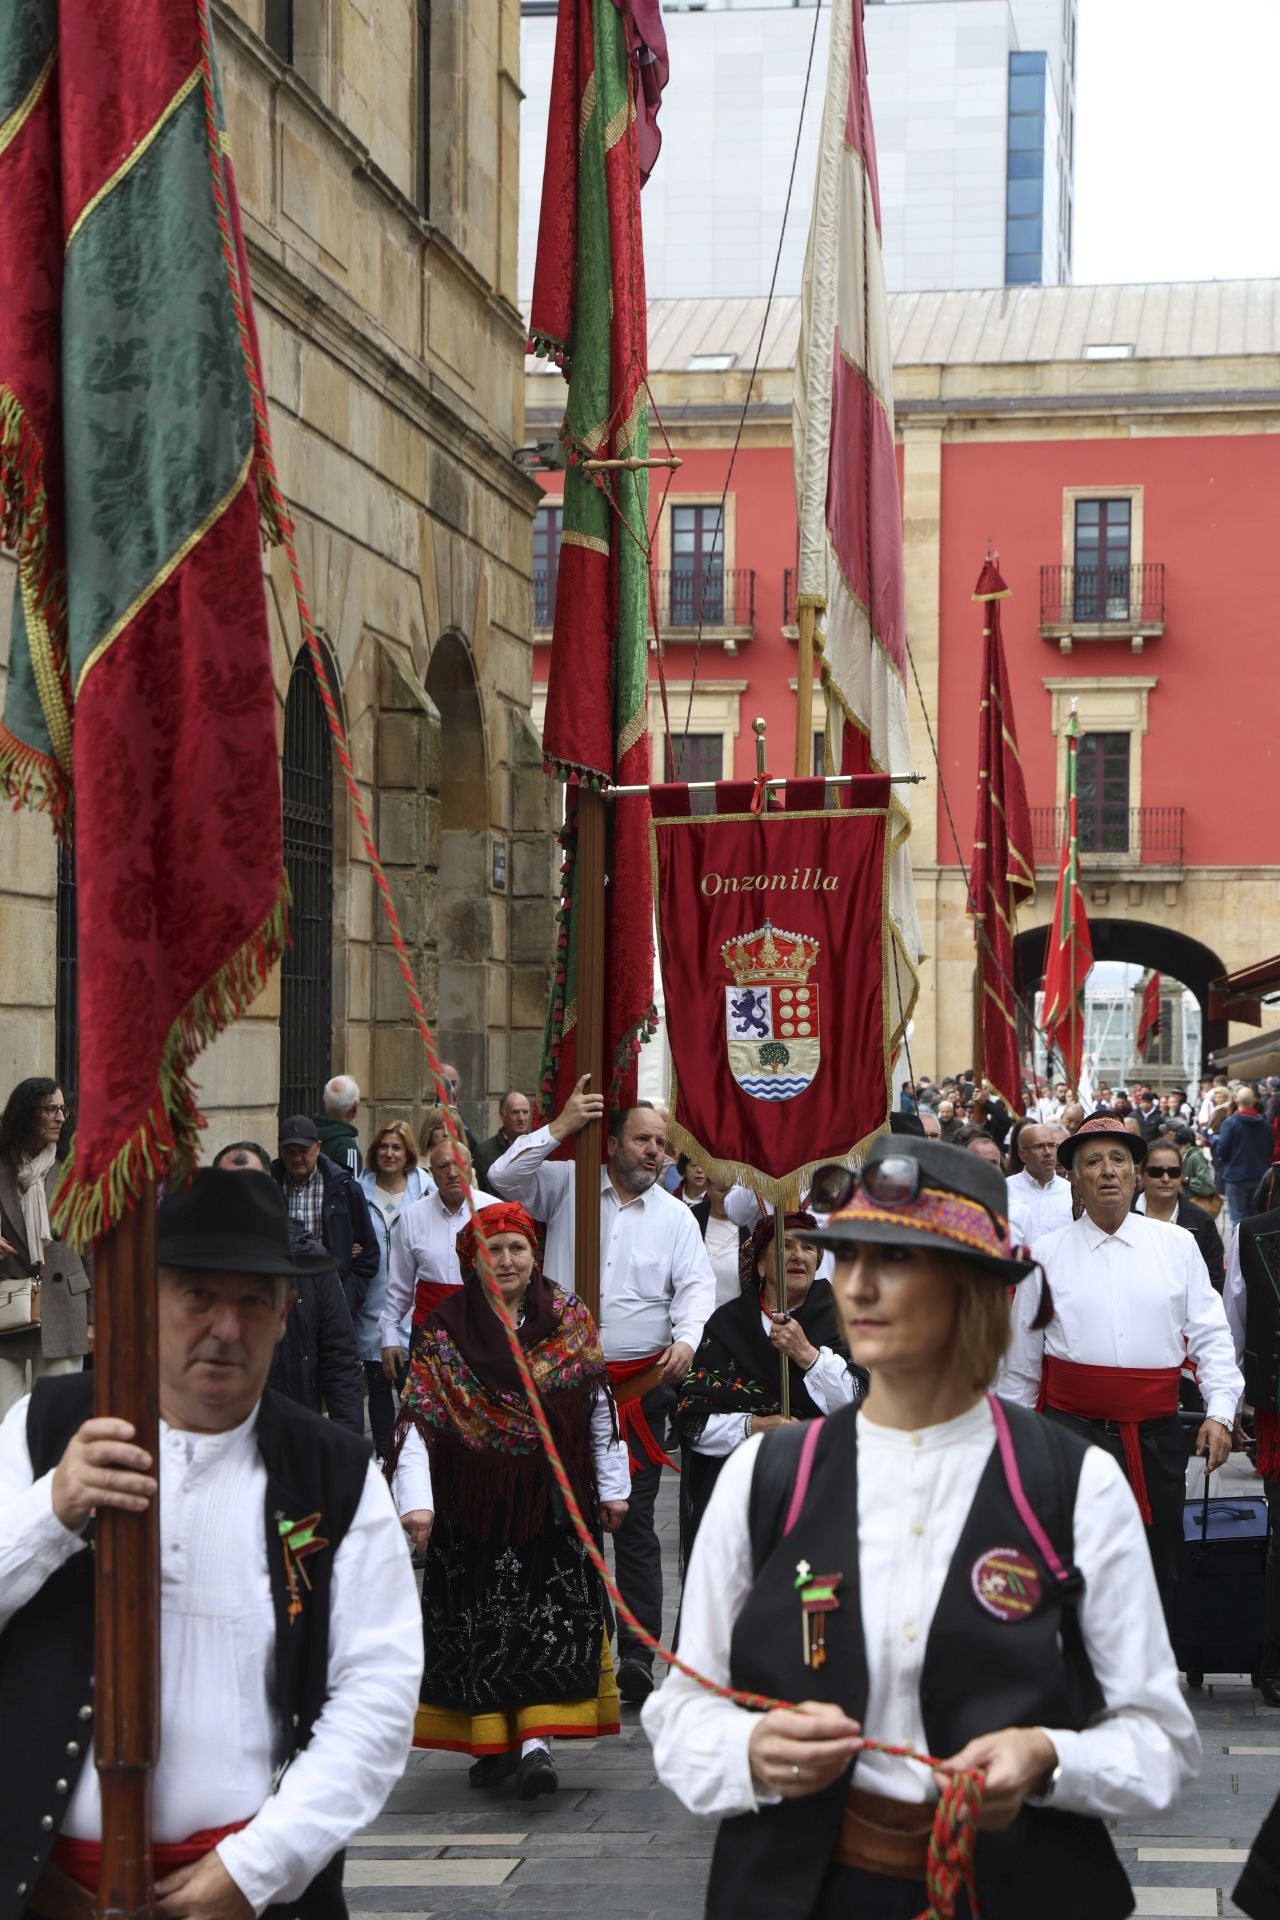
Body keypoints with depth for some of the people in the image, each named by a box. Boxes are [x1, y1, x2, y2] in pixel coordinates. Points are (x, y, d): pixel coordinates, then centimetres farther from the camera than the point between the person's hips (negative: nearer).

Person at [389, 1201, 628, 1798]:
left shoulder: (570, 1318, 0)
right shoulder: (444, 1330, -6)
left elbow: (598, 1408, 6)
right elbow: (418, 1417, -14)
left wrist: (613, 1487, 6)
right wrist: (415, 1501, -26)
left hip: (554, 1497, 1)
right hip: (474, 1500, -1)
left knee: (552, 1612, -5)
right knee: (478, 1614, 3)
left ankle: (537, 1737, -4)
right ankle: (490, 1740, 10)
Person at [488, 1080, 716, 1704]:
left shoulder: (675, 1216, 9)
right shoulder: (566, 1185, 5)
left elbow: (697, 1284, 4)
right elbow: (504, 1177, -7)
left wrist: (686, 1338, -14)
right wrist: (561, 1126, -14)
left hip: (641, 1383, 0)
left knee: (634, 1518, 1)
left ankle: (637, 1654, 4)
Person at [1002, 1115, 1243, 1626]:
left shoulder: (1178, 1246, 7)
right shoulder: (1047, 1254, 5)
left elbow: (1210, 1335, 5)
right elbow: (1022, 1358, 11)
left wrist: (1220, 1410, -7)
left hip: (1155, 1436, 1)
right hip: (1072, 1430, -1)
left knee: (1158, 1563, 6)